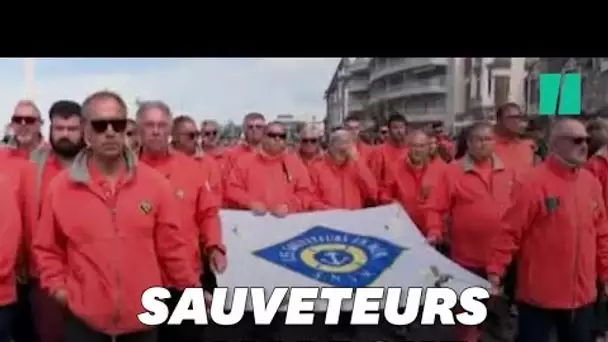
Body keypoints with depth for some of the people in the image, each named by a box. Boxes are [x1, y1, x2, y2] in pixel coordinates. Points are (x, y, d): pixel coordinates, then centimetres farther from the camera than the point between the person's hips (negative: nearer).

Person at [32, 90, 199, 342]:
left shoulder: (155, 183, -3)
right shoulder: (60, 187, -3)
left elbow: (172, 246, 2)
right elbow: (46, 248, 8)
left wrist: (192, 289, 3)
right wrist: (56, 284, -4)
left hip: (143, 318, 1)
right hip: (84, 319, 0)